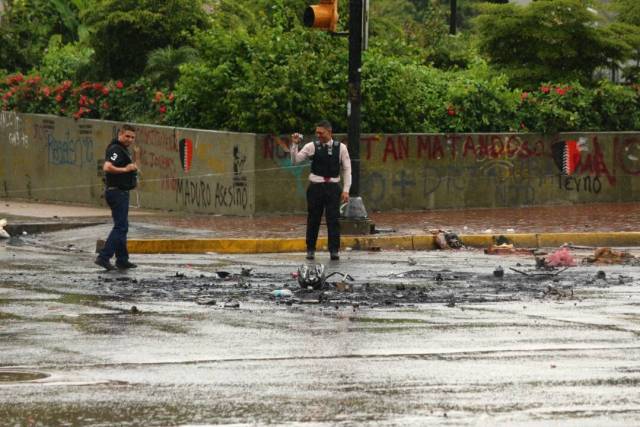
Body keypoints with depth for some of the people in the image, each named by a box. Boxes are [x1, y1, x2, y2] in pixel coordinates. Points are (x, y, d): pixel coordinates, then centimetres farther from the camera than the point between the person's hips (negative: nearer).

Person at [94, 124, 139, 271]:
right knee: (120, 227, -13)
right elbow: (107, 167, -31)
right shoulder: (115, 149, -15)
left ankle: (122, 260, 21)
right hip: (117, 192, -11)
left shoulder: (123, 150, 18)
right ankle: (104, 257, -17)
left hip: (121, 193, 11)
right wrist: (125, 169, -24)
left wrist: (136, 156, 13)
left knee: (122, 227, 15)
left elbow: (134, 170, 27)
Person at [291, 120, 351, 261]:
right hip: (316, 187, 0)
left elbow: (347, 169, 5)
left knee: (333, 220, -3)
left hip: (333, 187, 0)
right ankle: (310, 250, 13)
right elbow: (295, 160, -1)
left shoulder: (340, 148, 3)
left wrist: (346, 190, -2)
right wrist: (294, 144, -15)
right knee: (313, 220, 4)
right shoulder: (312, 146, 1)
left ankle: (334, 250, 2)